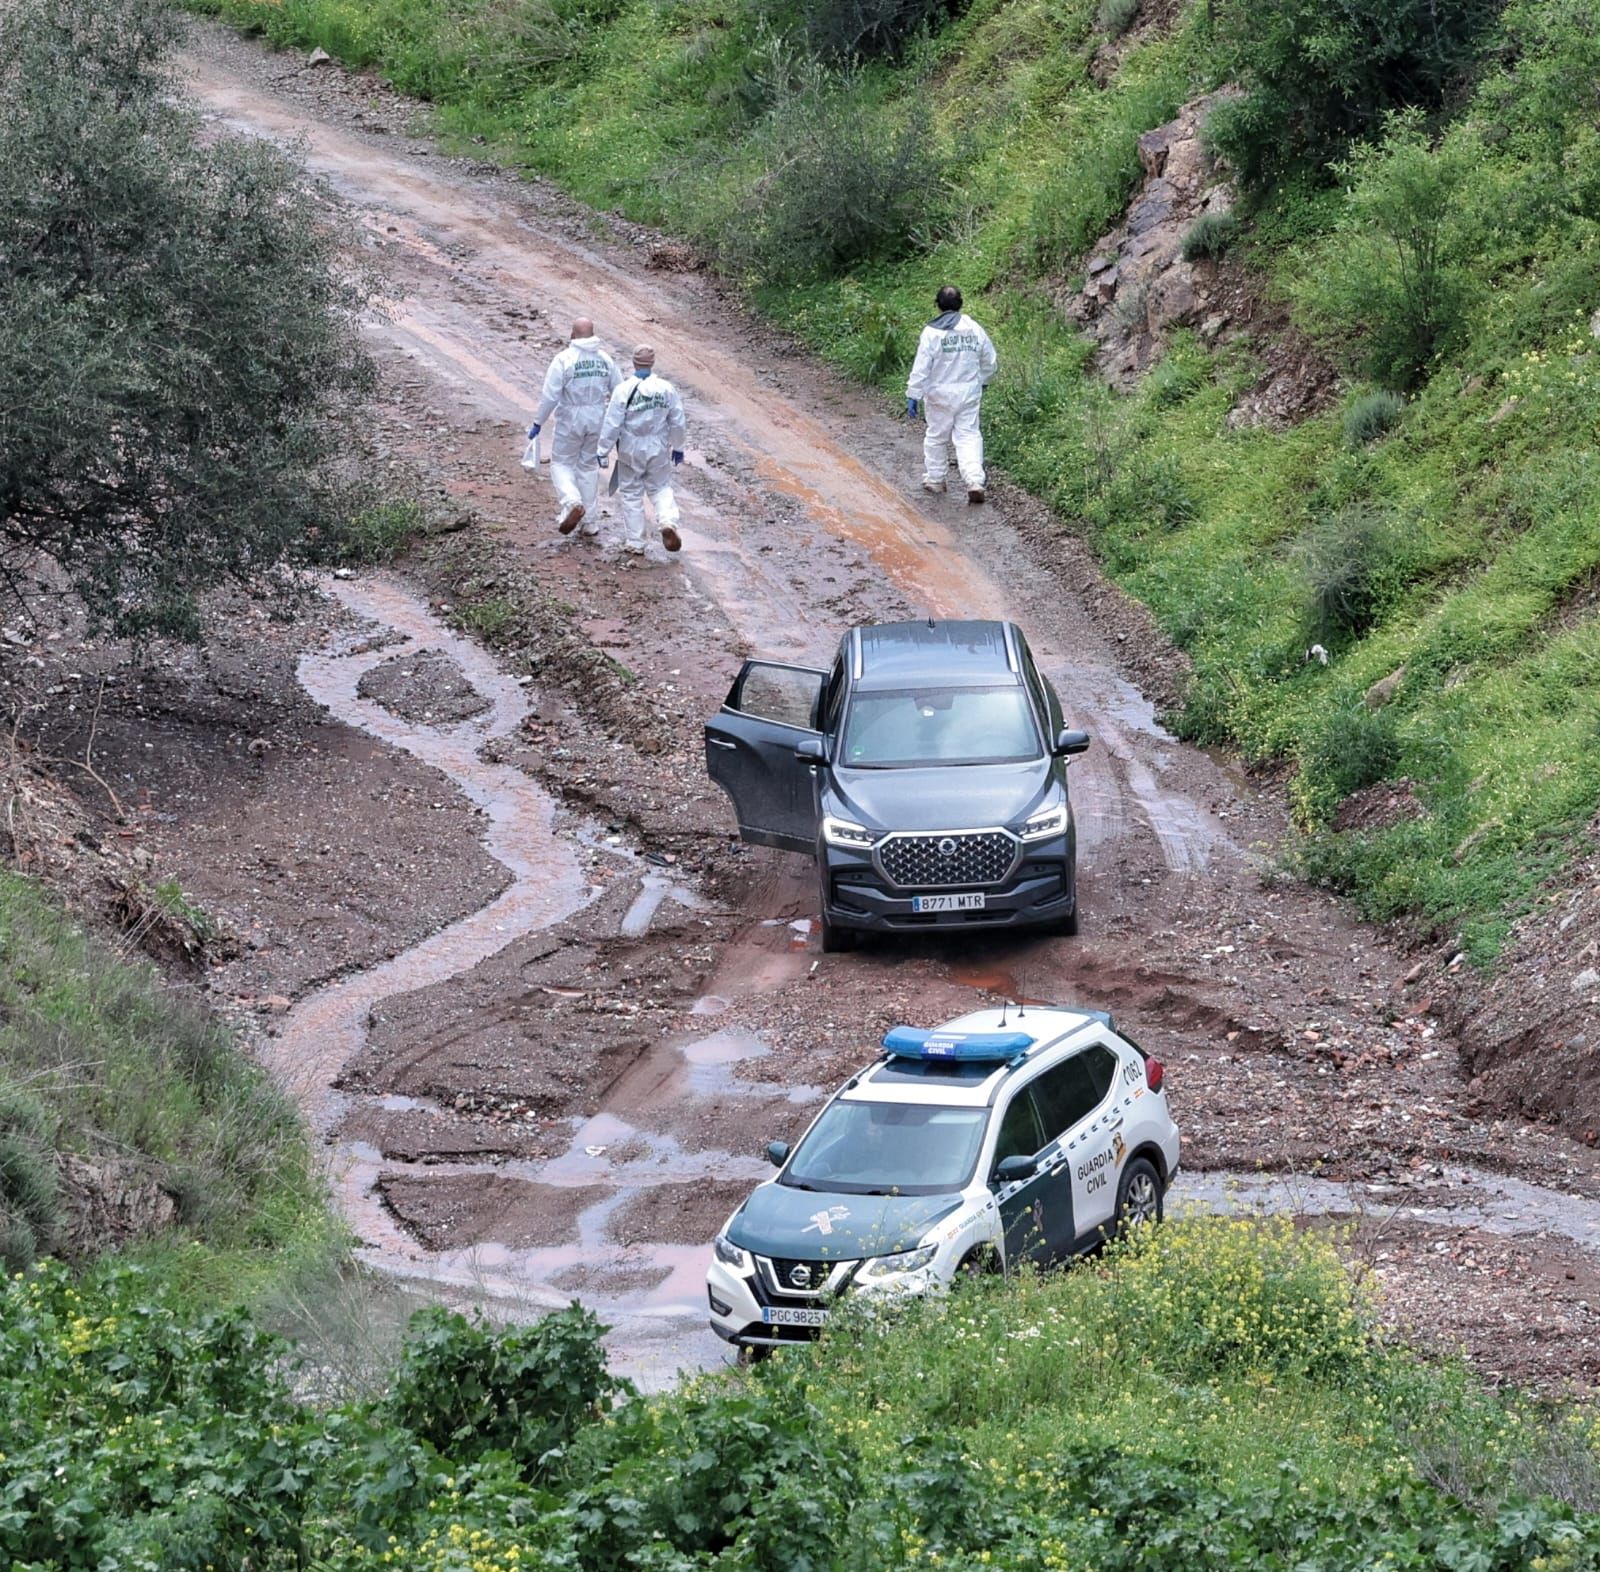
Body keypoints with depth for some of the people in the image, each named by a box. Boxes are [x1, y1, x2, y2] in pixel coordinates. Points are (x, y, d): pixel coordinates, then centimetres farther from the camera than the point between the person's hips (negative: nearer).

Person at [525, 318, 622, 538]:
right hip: (597, 419, 4)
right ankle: (589, 521, 18)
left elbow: (550, 396, -15)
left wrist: (537, 423, -6)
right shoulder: (605, 359, 0)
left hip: (570, 420, -4)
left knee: (561, 463, 11)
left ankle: (572, 502, -15)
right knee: (588, 466, 17)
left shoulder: (564, 359, -13)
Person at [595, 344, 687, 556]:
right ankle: (668, 521, -8)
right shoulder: (666, 388, -6)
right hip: (658, 449, 2)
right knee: (661, 487, 18)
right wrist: (678, 448, 16)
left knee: (632, 494, 11)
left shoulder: (624, 389, -14)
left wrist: (602, 451, -5)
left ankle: (636, 543, 14)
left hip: (631, 451, -2)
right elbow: (677, 423, 2)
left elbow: (612, 424, -13)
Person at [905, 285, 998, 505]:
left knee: (936, 436, 14)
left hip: (940, 394, -2)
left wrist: (913, 396, -9)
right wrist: (979, 381, 27)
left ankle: (934, 480, 25)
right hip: (969, 394, 2)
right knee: (968, 436, 5)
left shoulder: (932, 332, -13)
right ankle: (974, 480, -11)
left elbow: (921, 368, -14)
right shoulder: (975, 330, -1)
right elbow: (990, 362, 10)